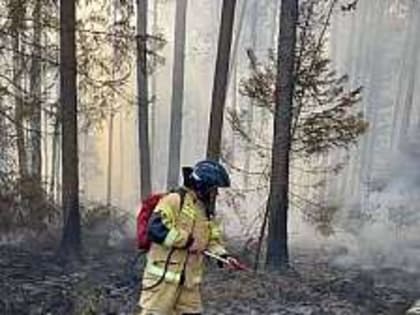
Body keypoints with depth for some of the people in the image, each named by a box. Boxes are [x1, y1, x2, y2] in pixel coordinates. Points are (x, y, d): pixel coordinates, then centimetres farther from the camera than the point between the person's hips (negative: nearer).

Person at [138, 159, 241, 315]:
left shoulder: (207, 212, 15)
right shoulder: (174, 201, -11)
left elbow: (212, 239, 19)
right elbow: (155, 228, -22)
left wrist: (224, 256, -1)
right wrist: (186, 241, -20)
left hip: (189, 279, 8)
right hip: (164, 276, -8)